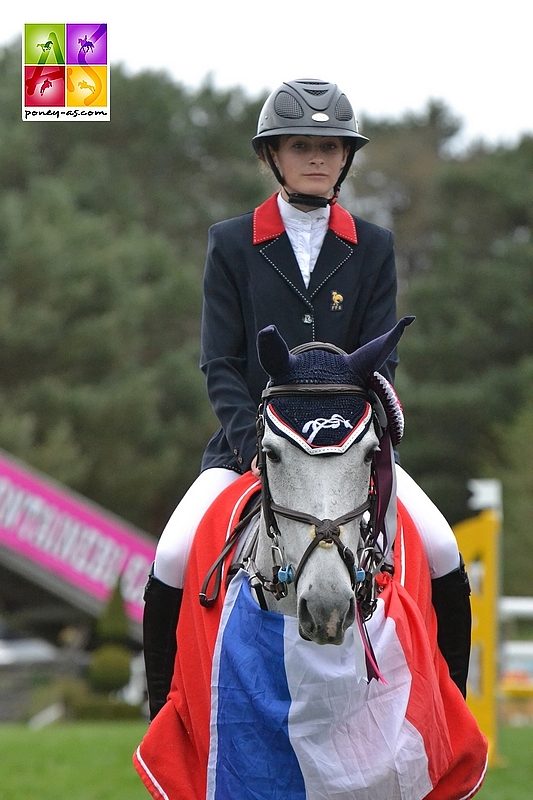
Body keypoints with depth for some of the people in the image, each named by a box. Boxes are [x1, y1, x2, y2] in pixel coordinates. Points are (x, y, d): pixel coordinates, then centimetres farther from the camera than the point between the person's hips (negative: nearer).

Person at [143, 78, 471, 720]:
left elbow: (379, 362, 2)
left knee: (443, 557, -17)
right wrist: (257, 446, -16)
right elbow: (220, 365, -2)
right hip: (248, 442, -1)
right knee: (173, 561, -21)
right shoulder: (231, 245, 3)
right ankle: (166, 710, -1)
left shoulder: (373, 249, 7)